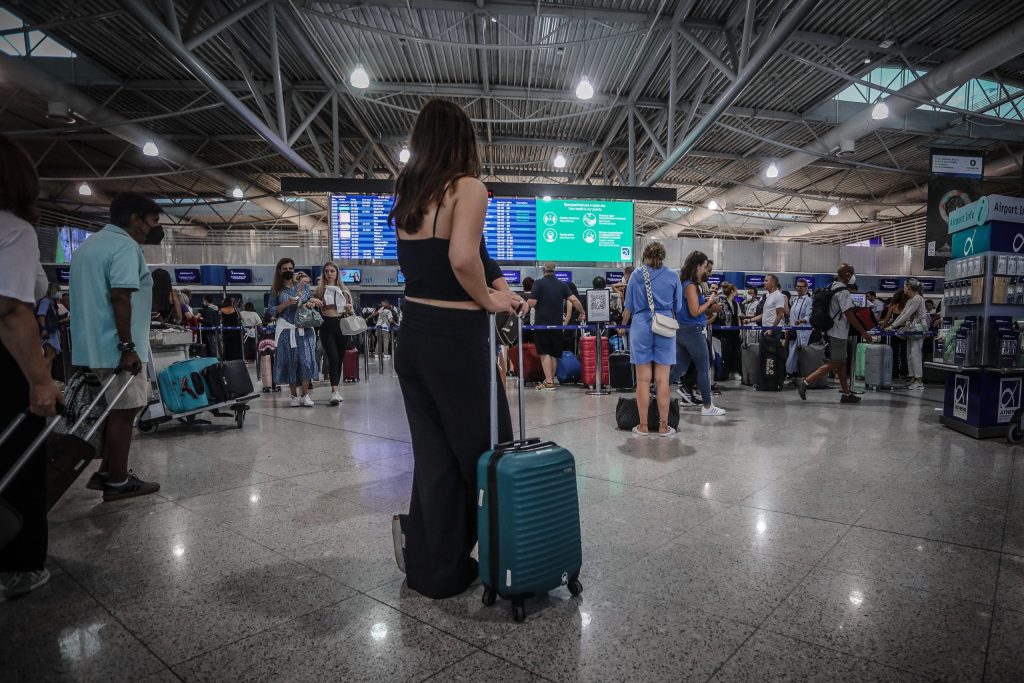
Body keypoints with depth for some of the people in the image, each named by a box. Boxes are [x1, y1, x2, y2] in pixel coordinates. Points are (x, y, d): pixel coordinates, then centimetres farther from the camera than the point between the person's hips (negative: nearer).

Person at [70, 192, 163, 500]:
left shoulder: (89, 245, 19)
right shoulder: (125, 246, -13)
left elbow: (92, 296, 22)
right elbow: (120, 296, -23)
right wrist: (128, 346, -24)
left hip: (92, 347, 10)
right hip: (116, 348, -10)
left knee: (113, 411, 18)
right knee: (123, 412, -1)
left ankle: (106, 472, 25)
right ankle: (117, 482, 6)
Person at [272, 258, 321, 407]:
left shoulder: (302, 285, 11)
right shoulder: (276, 289, 6)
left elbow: (312, 299, 17)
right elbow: (272, 311, 2)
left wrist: (311, 302, -6)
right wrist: (286, 304, -13)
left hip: (304, 329, 1)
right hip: (286, 329, -1)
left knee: (306, 360, -7)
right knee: (290, 361, 2)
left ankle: (305, 395, 0)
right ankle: (294, 396, 11)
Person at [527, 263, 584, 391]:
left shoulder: (538, 283, -4)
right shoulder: (562, 285, 8)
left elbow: (531, 303, -12)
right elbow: (574, 300, -2)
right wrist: (582, 313, 11)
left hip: (542, 323, -4)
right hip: (557, 323, 4)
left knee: (544, 353, -3)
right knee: (554, 354, 12)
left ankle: (548, 382, -12)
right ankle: (551, 380, 19)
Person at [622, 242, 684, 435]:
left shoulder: (637, 275, 4)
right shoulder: (673, 276, 4)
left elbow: (628, 307, 7)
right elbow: (678, 308, 9)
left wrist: (623, 325, 24)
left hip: (641, 327, 0)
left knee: (643, 379, 4)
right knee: (662, 380, 4)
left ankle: (643, 425, 10)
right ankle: (663, 426, 10)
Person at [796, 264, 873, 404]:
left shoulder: (832, 287, 10)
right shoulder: (843, 292, -17)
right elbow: (849, 315, -19)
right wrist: (864, 333, -14)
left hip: (833, 331, 10)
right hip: (839, 333, -10)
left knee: (842, 363, 13)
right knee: (834, 364, -5)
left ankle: (847, 394, 19)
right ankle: (805, 381, -9)